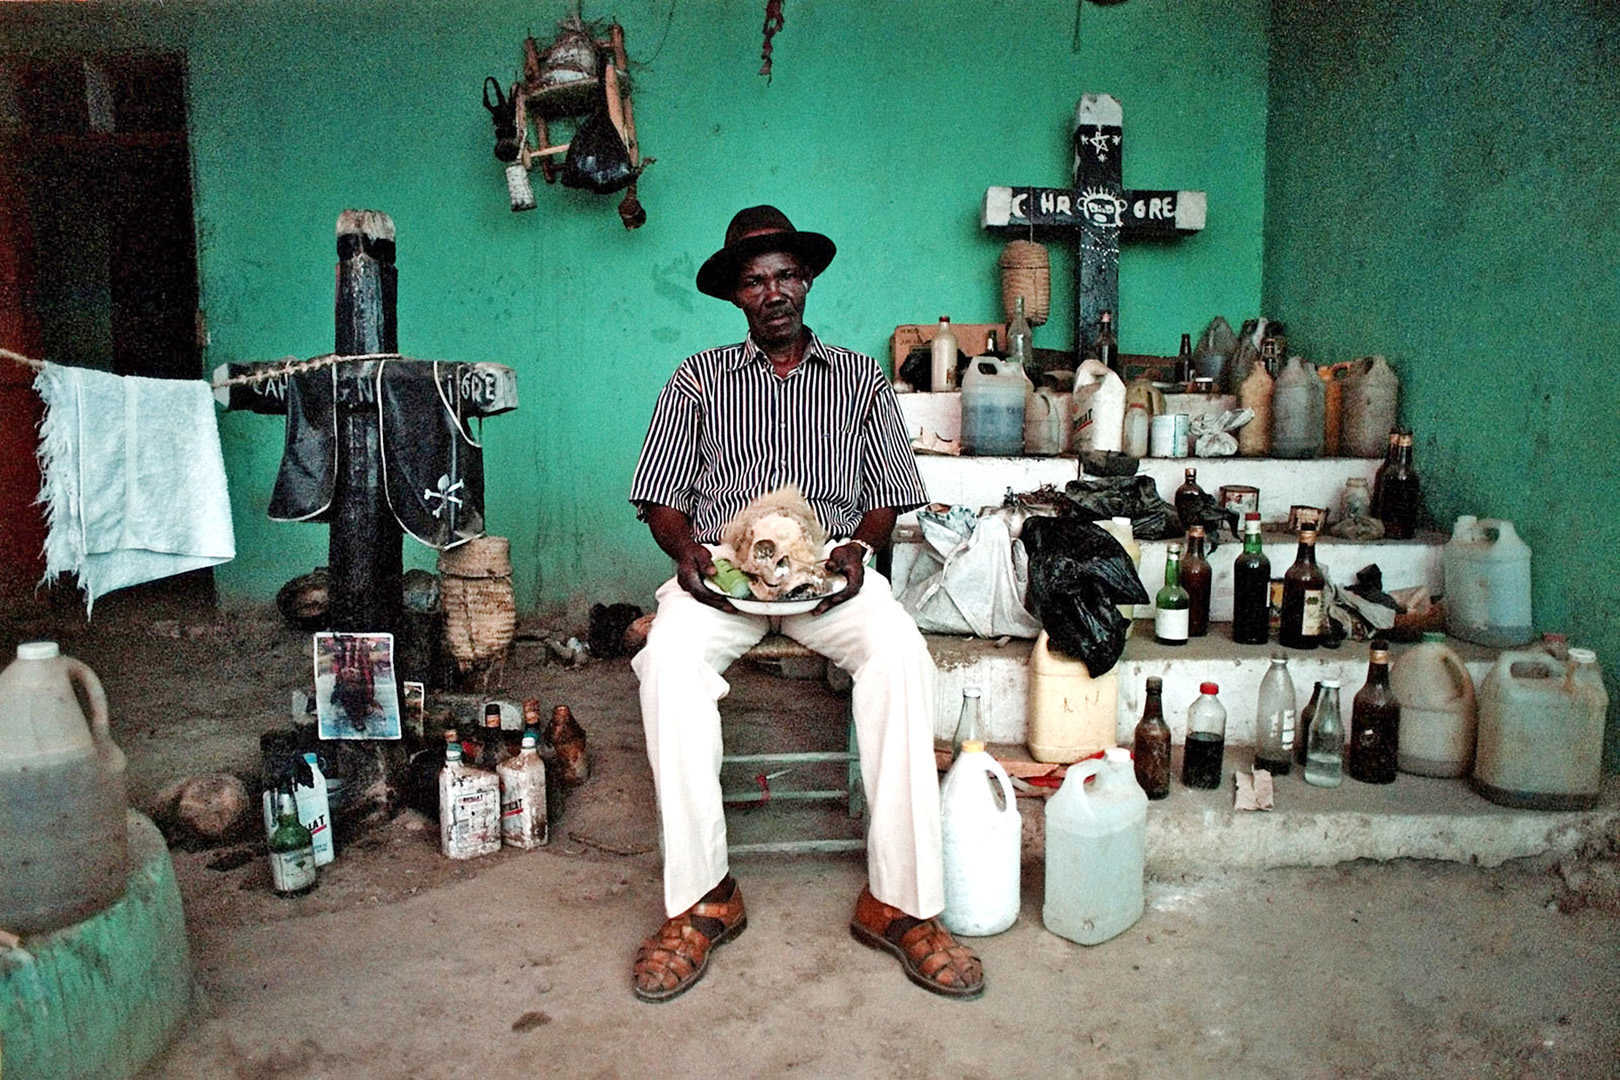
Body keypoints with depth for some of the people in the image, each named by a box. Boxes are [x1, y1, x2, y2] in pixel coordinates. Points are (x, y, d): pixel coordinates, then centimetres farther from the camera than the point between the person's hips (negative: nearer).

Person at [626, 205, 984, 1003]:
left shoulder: (860, 378, 17)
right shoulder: (698, 379, 16)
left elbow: (885, 498, 13)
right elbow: (662, 499, 11)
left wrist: (857, 548, -9)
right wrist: (686, 551, -11)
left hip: (829, 566, 0)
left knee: (900, 654, -32)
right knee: (669, 659, -33)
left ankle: (898, 900, -24)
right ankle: (702, 898, -22)